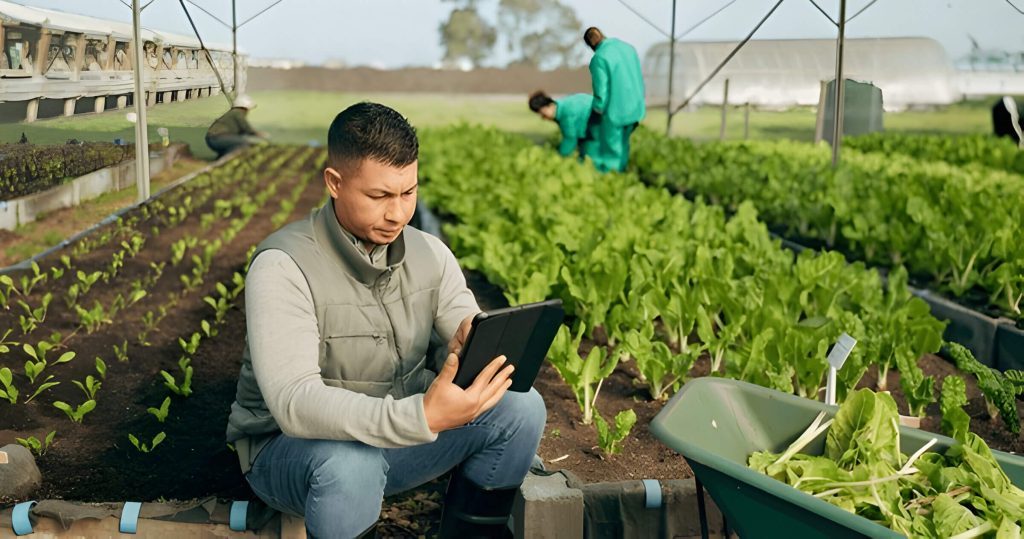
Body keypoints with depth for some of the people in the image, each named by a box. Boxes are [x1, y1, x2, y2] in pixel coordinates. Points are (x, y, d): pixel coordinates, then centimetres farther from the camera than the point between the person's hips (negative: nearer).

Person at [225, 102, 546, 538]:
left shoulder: (430, 254, -3)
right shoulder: (284, 267, -23)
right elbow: (294, 404, -34)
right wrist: (422, 418, -48)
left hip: (397, 434, 6)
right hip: (290, 447, -5)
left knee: (521, 408, -13)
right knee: (350, 465, -39)